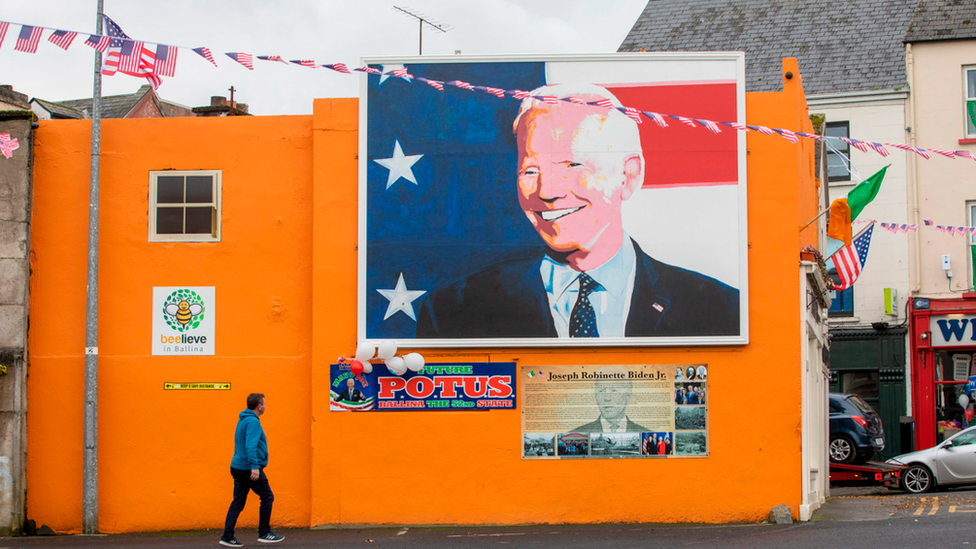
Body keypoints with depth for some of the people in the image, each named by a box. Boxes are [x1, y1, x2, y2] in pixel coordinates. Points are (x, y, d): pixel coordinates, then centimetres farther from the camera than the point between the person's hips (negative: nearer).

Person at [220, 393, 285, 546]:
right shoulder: (253, 422, -14)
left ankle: (227, 537, 5)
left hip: (238, 467, 9)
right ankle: (264, 533, 7)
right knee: (267, 497, 3)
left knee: (238, 503, 8)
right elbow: (250, 446, -24)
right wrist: (254, 466, -29)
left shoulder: (243, 420, 16)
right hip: (249, 469, -9)